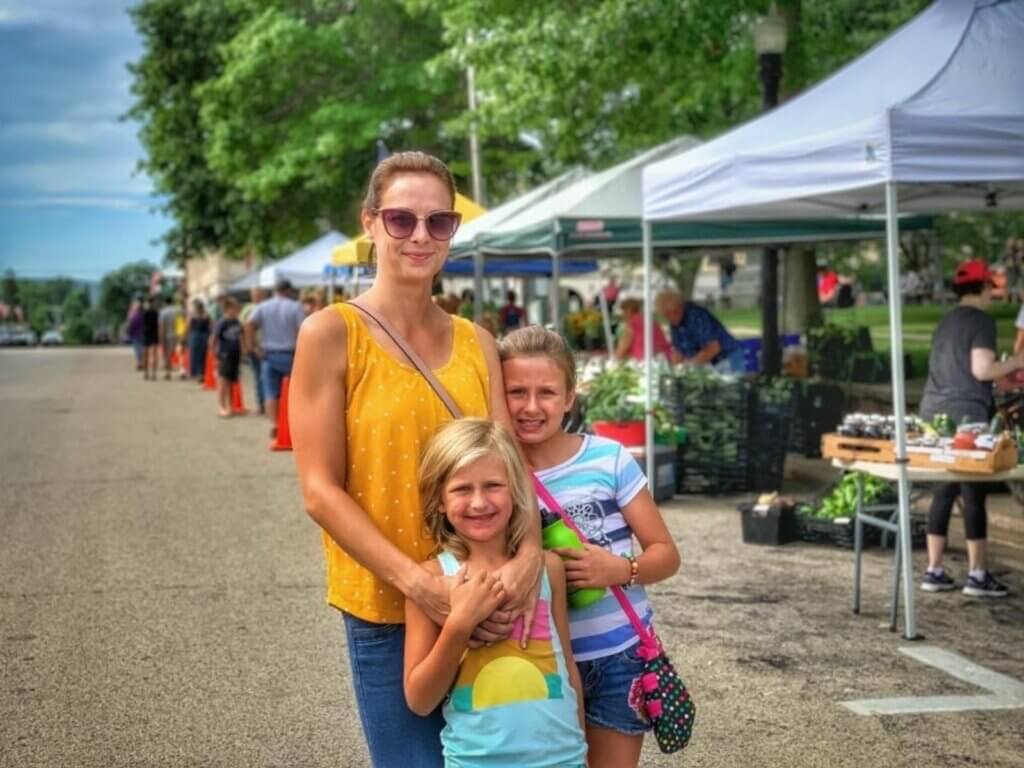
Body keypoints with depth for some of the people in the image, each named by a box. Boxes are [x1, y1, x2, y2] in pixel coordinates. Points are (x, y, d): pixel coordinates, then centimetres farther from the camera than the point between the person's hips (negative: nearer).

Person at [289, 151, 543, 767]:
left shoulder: (477, 343, 7)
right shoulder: (331, 335, -7)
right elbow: (321, 490, -11)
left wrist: (529, 553, -18)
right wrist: (418, 581, -21)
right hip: (386, 610, -4)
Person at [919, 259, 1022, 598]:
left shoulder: (946, 322, 17)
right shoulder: (982, 321, -7)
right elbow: (981, 370, -16)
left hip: (935, 413, 8)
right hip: (965, 415, -8)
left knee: (944, 491, 10)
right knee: (974, 494, -2)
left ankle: (934, 571, 10)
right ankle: (978, 574, 2)